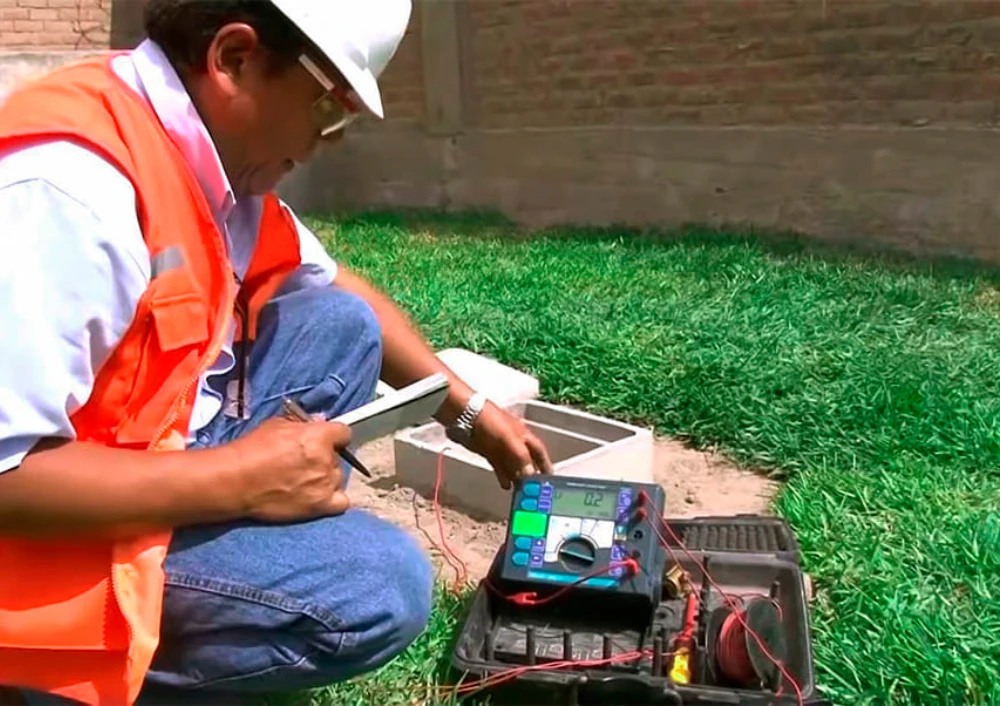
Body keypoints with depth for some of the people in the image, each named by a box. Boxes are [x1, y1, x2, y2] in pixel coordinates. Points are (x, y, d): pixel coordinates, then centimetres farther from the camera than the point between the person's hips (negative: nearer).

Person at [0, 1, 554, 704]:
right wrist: (241, 480, -24)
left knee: (341, 324, 4)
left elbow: (340, 289, 12)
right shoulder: (70, 181, -29)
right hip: (69, 543, -8)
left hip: (166, 449, 9)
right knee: (383, 586, -18)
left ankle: (275, 539, 3)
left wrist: (469, 409, 13)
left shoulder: (216, 150, 0)